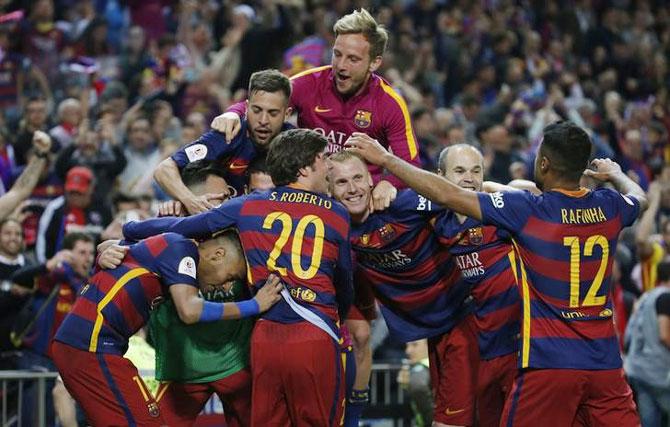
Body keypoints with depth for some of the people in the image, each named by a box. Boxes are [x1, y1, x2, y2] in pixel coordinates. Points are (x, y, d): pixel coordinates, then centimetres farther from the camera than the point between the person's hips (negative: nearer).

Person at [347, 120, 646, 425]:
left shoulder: (528, 210, -11)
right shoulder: (608, 208, 3)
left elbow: (447, 195, -10)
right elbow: (639, 198, 29)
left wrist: (385, 158, -1)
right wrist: (614, 174, 51)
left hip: (549, 363, -4)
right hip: (605, 362, 4)